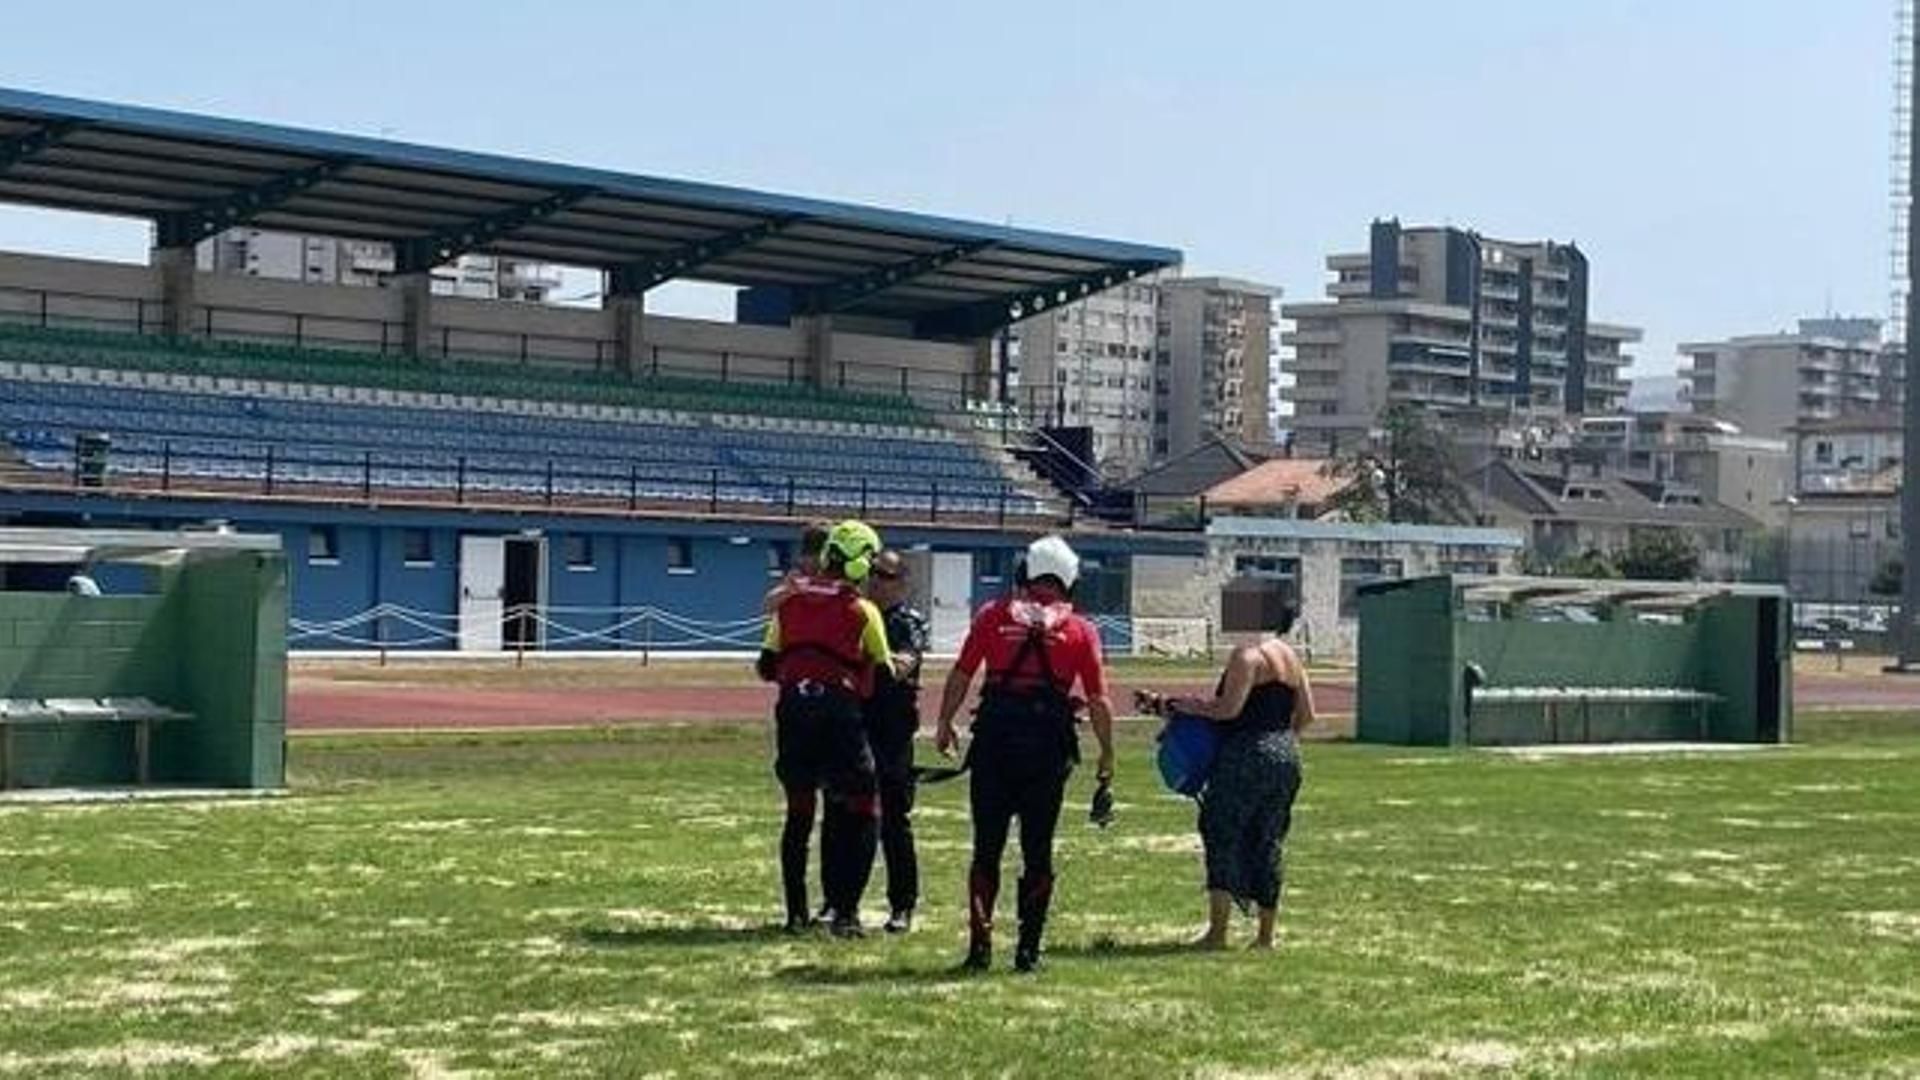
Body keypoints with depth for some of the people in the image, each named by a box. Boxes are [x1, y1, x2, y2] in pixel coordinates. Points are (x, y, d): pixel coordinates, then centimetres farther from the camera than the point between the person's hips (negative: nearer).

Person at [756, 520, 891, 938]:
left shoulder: (789, 603, 8)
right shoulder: (862, 610, -2)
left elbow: (767, 667, 9)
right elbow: (883, 672, 6)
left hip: (793, 709, 4)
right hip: (839, 709, -4)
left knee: (798, 812, 15)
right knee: (860, 813, 7)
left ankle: (796, 911, 17)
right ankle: (844, 911, 1)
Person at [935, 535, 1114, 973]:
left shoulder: (993, 616, 4)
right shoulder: (1080, 630, 3)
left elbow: (960, 676, 3)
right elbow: (1098, 700, 3)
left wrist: (945, 725, 15)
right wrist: (1107, 753, 12)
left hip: (995, 739, 0)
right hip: (1049, 742, 0)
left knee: (987, 847, 7)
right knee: (1038, 850, 9)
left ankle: (980, 942, 1)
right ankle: (1028, 948, 9)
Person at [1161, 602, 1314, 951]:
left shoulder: (1247, 654, -10)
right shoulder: (1292, 658, 15)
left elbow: (1229, 708, -18)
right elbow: (1306, 714, 15)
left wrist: (1196, 707, -4)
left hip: (1246, 756, -8)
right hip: (1286, 758, 8)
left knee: (1223, 836, -4)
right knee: (1268, 844, 12)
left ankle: (1217, 931, -10)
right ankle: (1265, 934, 14)